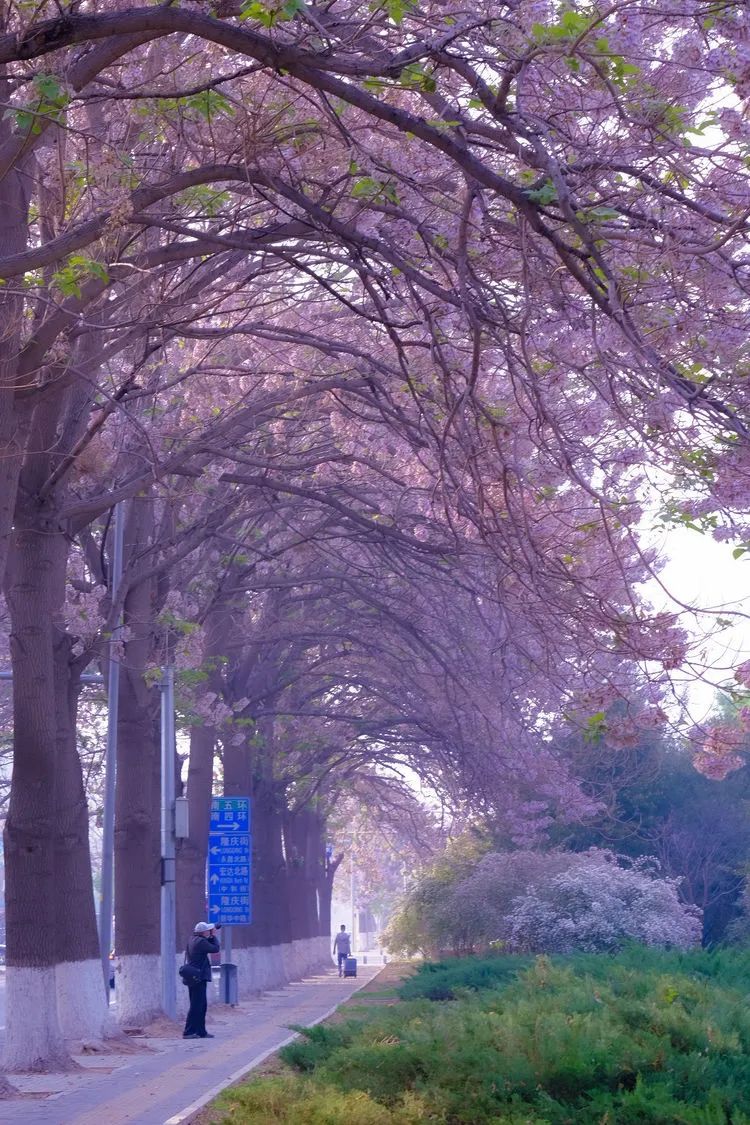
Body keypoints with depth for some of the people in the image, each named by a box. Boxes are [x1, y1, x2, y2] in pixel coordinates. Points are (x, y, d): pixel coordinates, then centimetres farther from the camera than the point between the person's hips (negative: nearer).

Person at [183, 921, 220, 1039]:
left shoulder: (193, 940, 12)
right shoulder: (200, 941, -17)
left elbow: (209, 946, 19)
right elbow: (215, 949, -12)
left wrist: (211, 937, 7)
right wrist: (214, 936, 0)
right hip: (199, 978, -10)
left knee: (202, 1005, 15)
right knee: (196, 1006, -6)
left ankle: (201, 1031, 19)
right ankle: (188, 1032, -6)